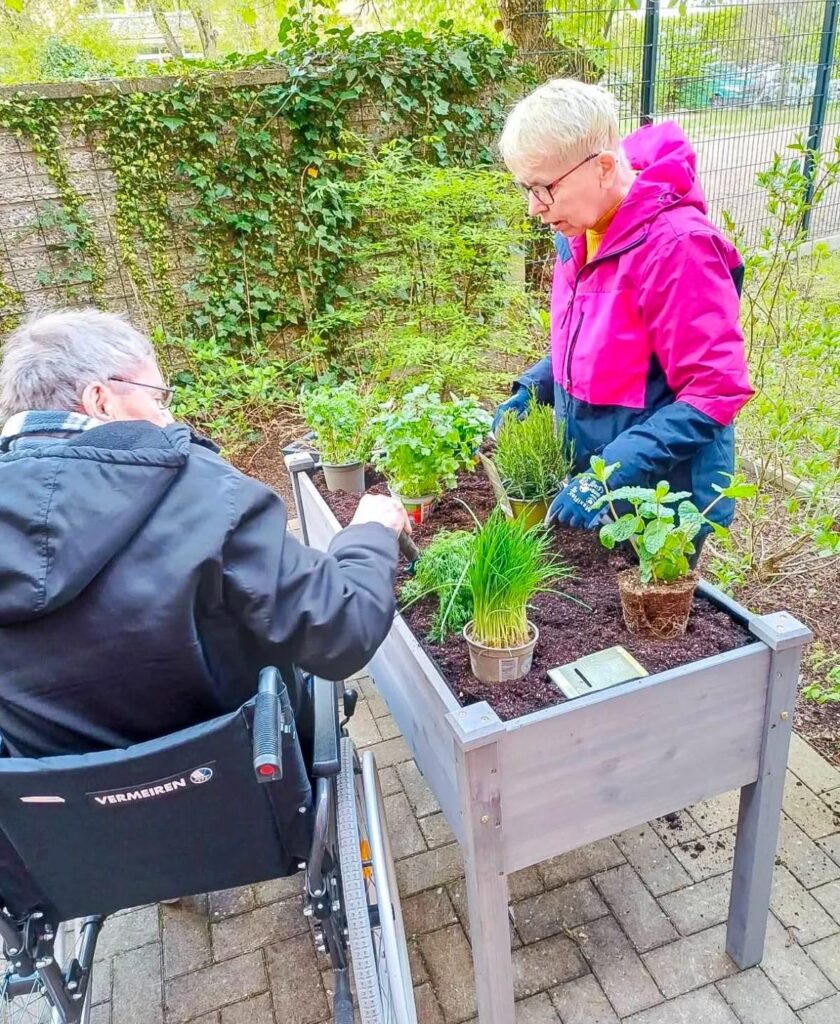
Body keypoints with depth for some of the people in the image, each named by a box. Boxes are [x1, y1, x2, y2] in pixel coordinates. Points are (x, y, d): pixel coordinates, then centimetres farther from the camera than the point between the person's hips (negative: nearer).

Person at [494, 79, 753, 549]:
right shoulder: (580, 233, 0)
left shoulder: (676, 246, -24)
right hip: (588, 477, 8)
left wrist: (613, 474, -30)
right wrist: (531, 392, -2)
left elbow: (715, 391, -24)